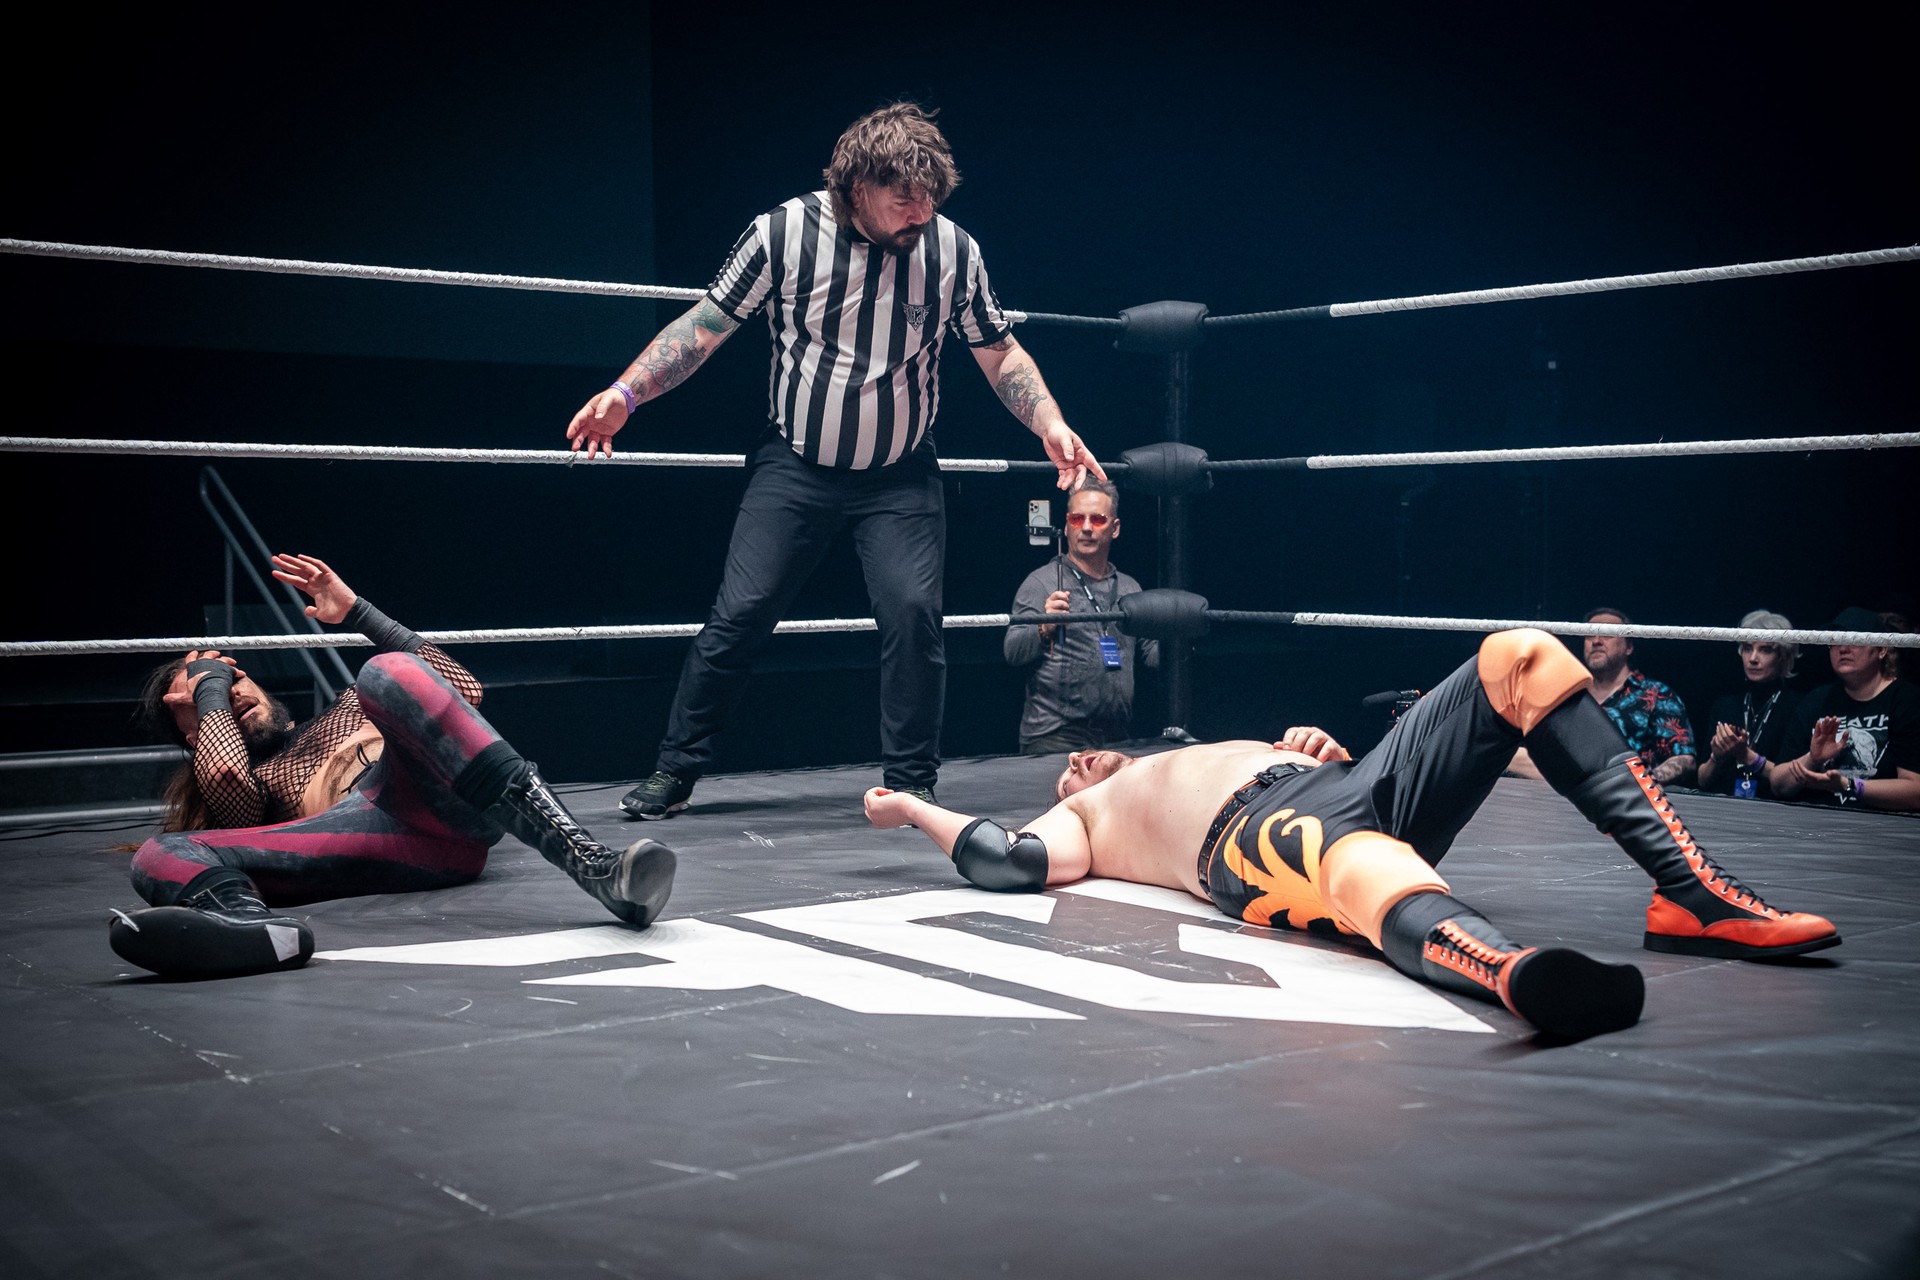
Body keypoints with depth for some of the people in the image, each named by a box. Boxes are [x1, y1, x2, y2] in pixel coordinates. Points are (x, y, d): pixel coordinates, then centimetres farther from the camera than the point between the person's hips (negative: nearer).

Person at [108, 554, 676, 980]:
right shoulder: (251, 786, 33)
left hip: (444, 807, 1)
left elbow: (463, 689, 26)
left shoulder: (352, 709, 41)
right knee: (159, 856, -21)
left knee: (387, 674, -29)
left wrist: (357, 612, 28)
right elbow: (225, 772, 8)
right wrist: (207, 687, 26)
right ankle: (247, 920, -63)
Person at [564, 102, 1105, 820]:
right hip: (796, 466, -1)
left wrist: (1051, 425, -11)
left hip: (900, 478, 1)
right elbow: (705, 326, -4)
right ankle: (675, 773, 11)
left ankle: (912, 785, 3)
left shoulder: (953, 252, -8)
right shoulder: (784, 234, -12)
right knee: (738, 613, -5)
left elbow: (1000, 353, 4)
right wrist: (625, 392, -15)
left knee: (914, 612, -14)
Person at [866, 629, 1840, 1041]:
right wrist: (912, 810, 18)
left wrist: (1321, 746, 16)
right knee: (1371, 874, -45)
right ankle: (1521, 981, -81)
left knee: (1520, 657, -8)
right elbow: (1012, 863, 8)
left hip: (1352, 785, 7)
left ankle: (1691, 896, -19)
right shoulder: (1081, 820, 30)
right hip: (1259, 836, -7)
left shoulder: (1204, 756, 46)